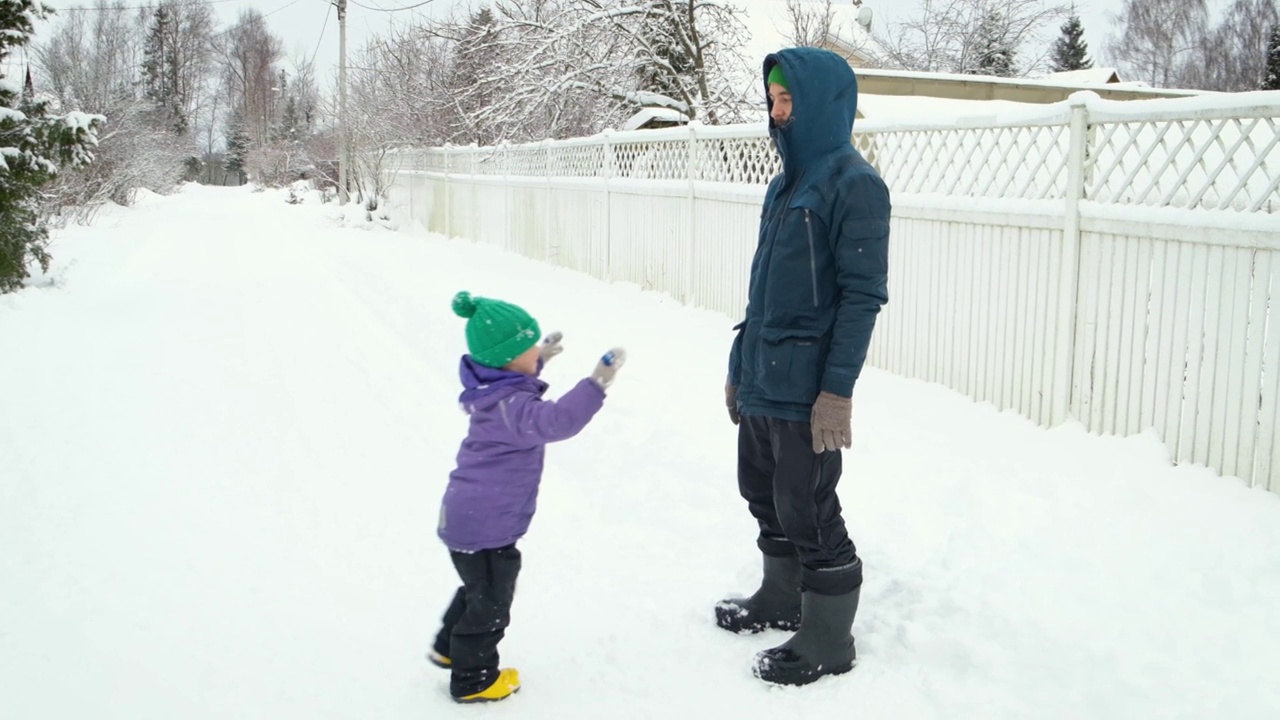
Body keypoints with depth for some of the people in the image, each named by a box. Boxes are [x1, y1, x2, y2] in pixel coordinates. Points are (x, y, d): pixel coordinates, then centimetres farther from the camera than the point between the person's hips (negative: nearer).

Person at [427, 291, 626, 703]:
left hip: (470, 515, 10)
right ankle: (472, 678, 24)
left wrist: (539, 360, 28)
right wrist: (597, 383, -49)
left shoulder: (497, 387, 2)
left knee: (482, 588, 30)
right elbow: (555, 421, -45)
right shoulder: (509, 405, -29)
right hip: (484, 525, -10)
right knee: (490, 600, 8)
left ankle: (449, 648, 47)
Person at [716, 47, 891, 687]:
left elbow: (863, 294, -17)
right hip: (759, 380, 9)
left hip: (805, 388, -8)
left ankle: (830, 642, 17)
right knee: (764, 496, 19)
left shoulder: (853, 183, -13)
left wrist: (838, 388, -20)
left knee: (807, 512, 1)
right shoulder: (787, 181, 13)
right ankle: (782, 599, 38)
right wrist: (740, 363, 19)